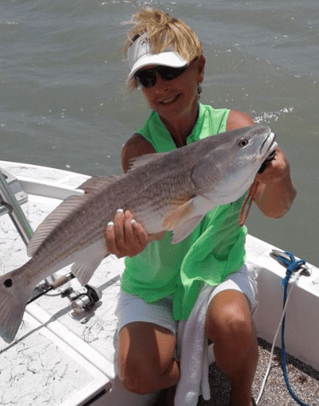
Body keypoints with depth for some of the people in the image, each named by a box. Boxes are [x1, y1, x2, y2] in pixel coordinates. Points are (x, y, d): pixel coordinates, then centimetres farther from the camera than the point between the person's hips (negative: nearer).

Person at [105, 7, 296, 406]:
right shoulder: (139, 148, -14)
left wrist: (277, 178, -45)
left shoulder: (233, 126, -12)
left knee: (232, 322, -31)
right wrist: (133, 232, -56)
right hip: (154, 282, 1)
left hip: (220, 270, 0)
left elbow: (274, 209, -20)